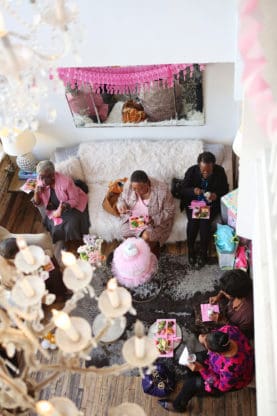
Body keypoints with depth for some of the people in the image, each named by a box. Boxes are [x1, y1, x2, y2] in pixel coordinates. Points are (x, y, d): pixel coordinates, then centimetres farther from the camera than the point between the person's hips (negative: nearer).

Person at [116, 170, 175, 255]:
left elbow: (169, 211, -15)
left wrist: (154, 219, -28)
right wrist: (121, 205, -20)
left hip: (156, 220, -4)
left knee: (146, 237, -25)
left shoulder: (162, 190, -27)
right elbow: (122, 198, 4)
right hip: (133, 218, 4)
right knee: (125, 233, -16)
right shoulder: (128, 186, -17)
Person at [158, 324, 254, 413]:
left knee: (192, 382, 0)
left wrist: (201, 369, -26)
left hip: (234, 380, -6)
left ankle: (178, 405, 32)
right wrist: (205, 338, -27)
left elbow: (223, 386, -23)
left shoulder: (231, 368, -45)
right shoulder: (229, 330, -33)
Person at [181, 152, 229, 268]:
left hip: (211, 203, -1)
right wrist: (193, 191, -28)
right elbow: (183, 190, -6)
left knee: (205, 221, -27)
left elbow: (225, 189, -2)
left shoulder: (220, 171, -12)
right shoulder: (191, 171, -12)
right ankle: (190, 250, -3)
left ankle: (203, 253, -9)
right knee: (193, 221, -26)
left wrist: (216, 195, -24)